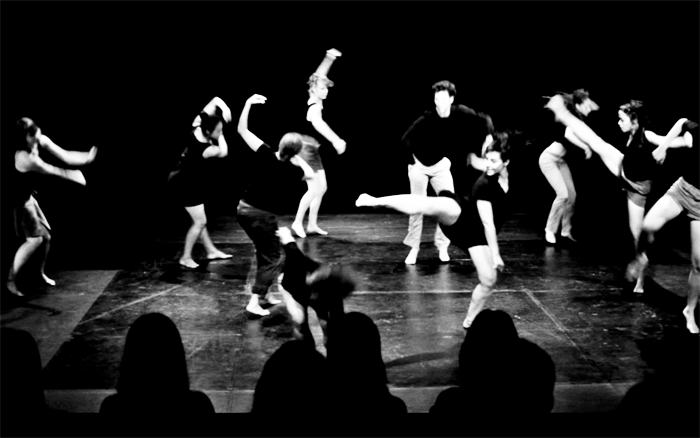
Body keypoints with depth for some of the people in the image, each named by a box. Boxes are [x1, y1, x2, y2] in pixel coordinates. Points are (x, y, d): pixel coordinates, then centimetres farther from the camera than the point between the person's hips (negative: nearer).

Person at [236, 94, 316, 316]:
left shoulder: (265, 155, -10)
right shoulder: (290, 169, -13)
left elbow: (242, 130, -6)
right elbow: (310, 174, 10)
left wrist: (248, 104, -3)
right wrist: (296, 156, 7)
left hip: (244, 209, 5)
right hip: (263, 215, -5)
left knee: (265, 253, 22)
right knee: (274, 258, 5)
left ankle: (264, 293, 28)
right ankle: (254, 302, -6)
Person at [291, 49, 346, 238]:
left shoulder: (315, 102, 3)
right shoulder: (314, 108, -22)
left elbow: (318, 76, 13)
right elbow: (318, 124, -44)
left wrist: (329, 58, 11)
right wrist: (336, 140, -57)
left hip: (313, 151, 10)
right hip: (306, 150, -10)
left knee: (322, 188, 8)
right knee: (314, 189, -9)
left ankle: (312, 225, 11)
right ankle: (298, 222, -1)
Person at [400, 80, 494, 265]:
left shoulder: (460, 113, -18)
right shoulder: (426, 119, -26)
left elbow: (485, 120, -7)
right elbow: (406, 139, -26)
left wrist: (488, 137, -21)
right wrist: (413, 163, -24)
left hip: (441, 165, 3)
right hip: (419, 165, -3)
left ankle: (442, 246, 6)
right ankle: (413, 248, 8)